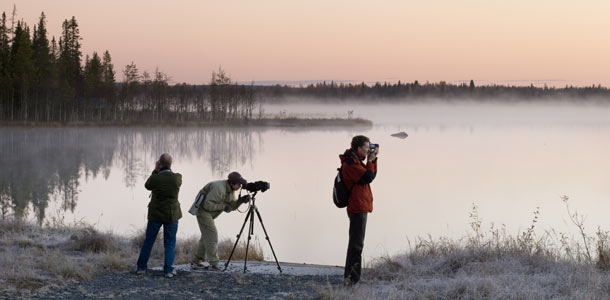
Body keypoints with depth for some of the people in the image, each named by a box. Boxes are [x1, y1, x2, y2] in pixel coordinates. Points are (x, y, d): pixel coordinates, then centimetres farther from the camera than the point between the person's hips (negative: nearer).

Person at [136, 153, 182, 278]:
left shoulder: (155, 178, -17)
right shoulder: (177, 178, -14)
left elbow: (147, 186, 6)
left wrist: (156, 171, 5)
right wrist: (167, 169, 10)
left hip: (155, 215, 0)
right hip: (172, 215, 0)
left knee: (148, 241, 15)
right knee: (170, 243, 10)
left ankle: (141, 267, 21)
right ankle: (168, 270, 4)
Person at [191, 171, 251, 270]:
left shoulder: (230, 189, 2)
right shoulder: (219, 188, -28)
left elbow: (232, 206, 3)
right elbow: (208, 205, -30)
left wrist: (241, 200, -13)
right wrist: (223, 206, -26)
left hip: (208, 213, 10)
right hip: (203, 210, -10)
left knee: (206, 236, 13)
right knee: (212, 235, -14)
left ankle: (196, 262, 20)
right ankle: (214, 264, -15)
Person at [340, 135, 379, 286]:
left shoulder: (356, 161, 17)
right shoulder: (350, 163, -16)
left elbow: (371, 175, 19)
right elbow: (368, 177, -22)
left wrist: (373, 159, 9)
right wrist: (370, 161, -8)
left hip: (359, 207, 11)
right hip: (358, 207, -11)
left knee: (356, 242, 16)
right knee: (356, 244, -11)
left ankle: (350, 276, 22)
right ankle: (351, 278, -11)